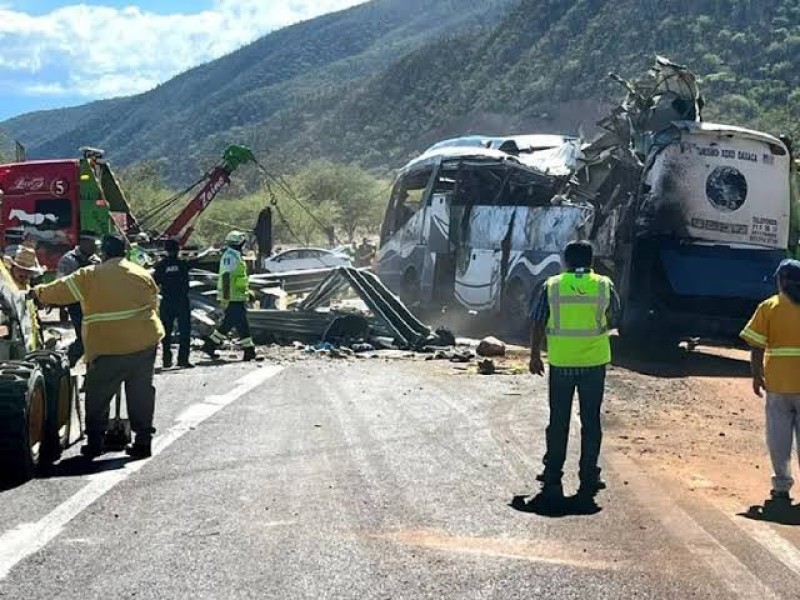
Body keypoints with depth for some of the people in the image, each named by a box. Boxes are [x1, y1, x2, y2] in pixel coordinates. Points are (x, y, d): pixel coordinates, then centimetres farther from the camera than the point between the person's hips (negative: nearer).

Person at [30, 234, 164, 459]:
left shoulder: (90, 275, -5)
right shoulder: (143, 275, 7)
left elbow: (62, 290, 1)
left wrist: (37, 293, 19)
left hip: (108, 348, -3)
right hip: (145, 343, 3)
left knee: (97, 396, 10)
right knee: (141, 394, 11)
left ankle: (94, 442, 11)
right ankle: (143, 441, 10)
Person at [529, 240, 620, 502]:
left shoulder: (552, 286, -3)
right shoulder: (604, 285, -2)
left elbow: (538, 324, 0)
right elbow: (614, 314, 15)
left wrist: (535, 356, 9)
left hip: (560, 362, 0)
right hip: (594, 362, 0)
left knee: (558, 422, 9)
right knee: (591, 421, 8)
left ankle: (553, 478, 12)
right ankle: (588, 478, 9)